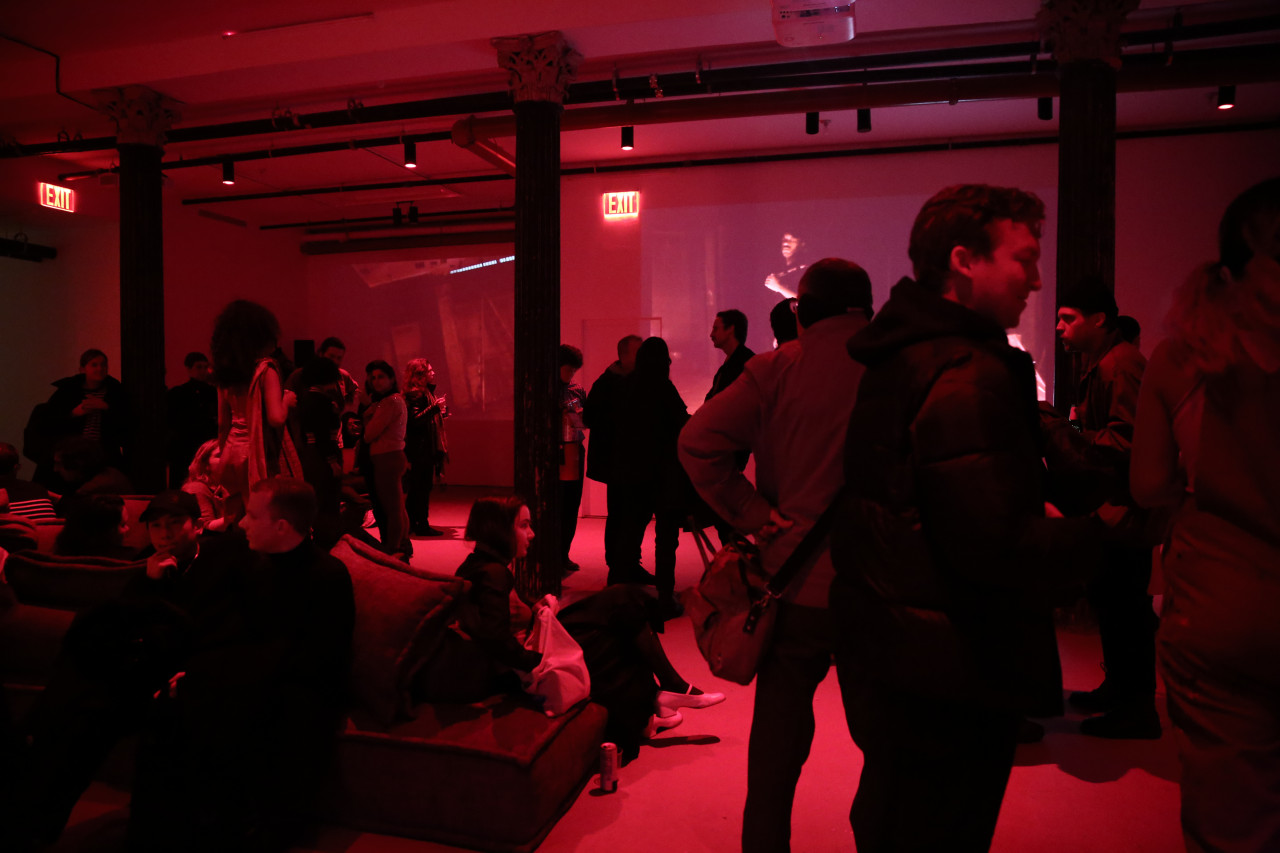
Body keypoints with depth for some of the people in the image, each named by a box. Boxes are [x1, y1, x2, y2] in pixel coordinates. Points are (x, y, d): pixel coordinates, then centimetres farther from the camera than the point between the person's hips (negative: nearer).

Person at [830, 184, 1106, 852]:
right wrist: (1099, 533, -12)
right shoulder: (971, 376, -22)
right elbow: (994, 543, -29)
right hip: (950, 679, -9)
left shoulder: (897, 357, 10)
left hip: (883, 652, 9)